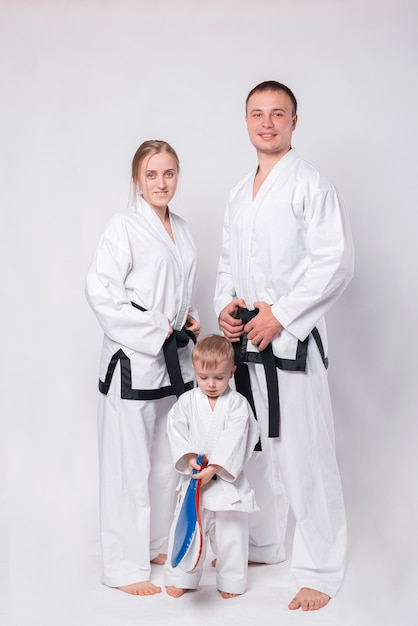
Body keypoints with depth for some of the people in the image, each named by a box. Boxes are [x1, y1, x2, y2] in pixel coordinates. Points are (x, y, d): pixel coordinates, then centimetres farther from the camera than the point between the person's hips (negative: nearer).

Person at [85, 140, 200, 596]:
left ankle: (158, 545, 33)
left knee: (168, 458, 16)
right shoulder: (124, 227, -10)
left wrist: (189, 319, 6)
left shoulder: (180, 229, 13)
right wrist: (153, 332, -17)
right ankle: (125, 566, 10)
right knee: (129, 463, -3)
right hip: (132, 359, -8)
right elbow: (99, 290, -18)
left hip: (174, 357, 8)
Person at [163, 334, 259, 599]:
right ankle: (180, 577, 25)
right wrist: (190, 457, -20)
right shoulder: (187, 401, 0)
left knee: (231, 532, 8)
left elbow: (233, 442, -15)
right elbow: (177, 432, -5)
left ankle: (231, 581, 26)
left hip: (227, 480, -2)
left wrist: (213, 468, -23)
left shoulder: (237, 403, -8)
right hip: (193, 478, 2)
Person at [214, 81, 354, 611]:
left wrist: (279, 315, -17)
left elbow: (336, 261, -15)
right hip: (243, 337, 8)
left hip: (292, 337, -7)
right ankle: (262, 544, 35)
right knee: (252, 445, 17)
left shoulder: (310, 184, -7)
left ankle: (319, 571, 9)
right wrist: (225, 304, 3)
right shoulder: (240, 193, 16)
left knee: (304, 456, -5)